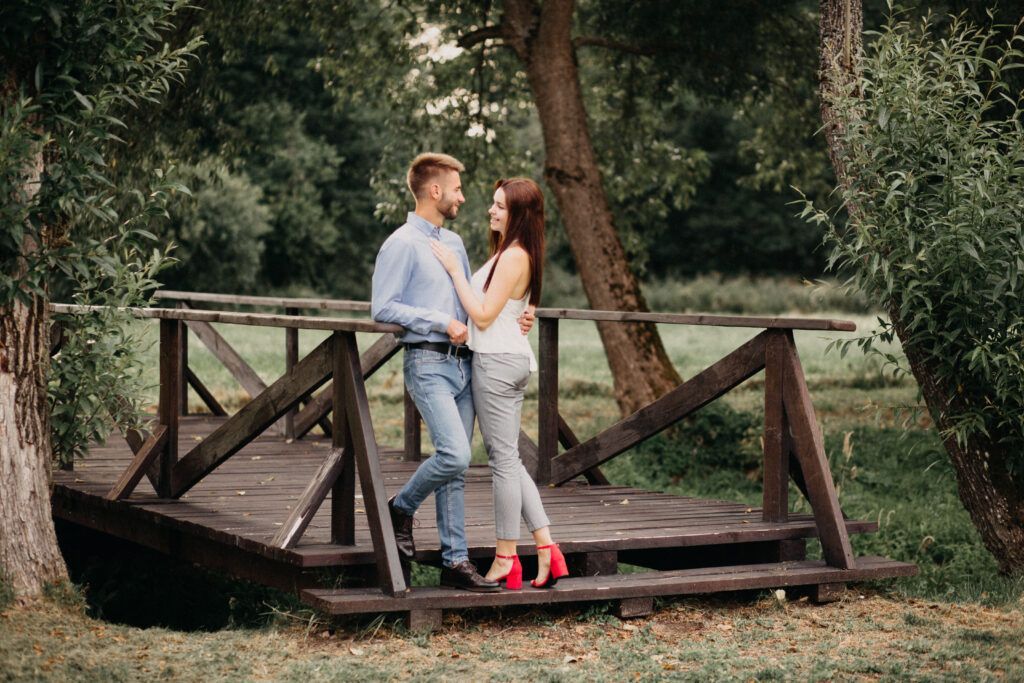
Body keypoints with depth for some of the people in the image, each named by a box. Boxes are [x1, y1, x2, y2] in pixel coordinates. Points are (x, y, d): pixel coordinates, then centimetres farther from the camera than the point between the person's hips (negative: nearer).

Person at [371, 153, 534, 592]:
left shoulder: (454, 243, 18)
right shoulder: (402, 244, -7)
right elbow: (382, 308, -13)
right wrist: (442, 322, -14)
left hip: (462, 362, 8)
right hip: (428, 363, -8)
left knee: (456, 467, 6)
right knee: (454, 455, -19)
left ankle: (455, 561, 9)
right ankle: (401, 509, 7)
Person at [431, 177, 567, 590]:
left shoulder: (514, 256, -15)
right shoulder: (511, 252, 16)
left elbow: (483, 315, -16)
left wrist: (454, 269, -13)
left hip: (497, 360, -10)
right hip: (507, 359, 10)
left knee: (503, 458, -3)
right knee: (508, 459, 13)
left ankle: (505, 560, 4)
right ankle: (546, 548, 12)